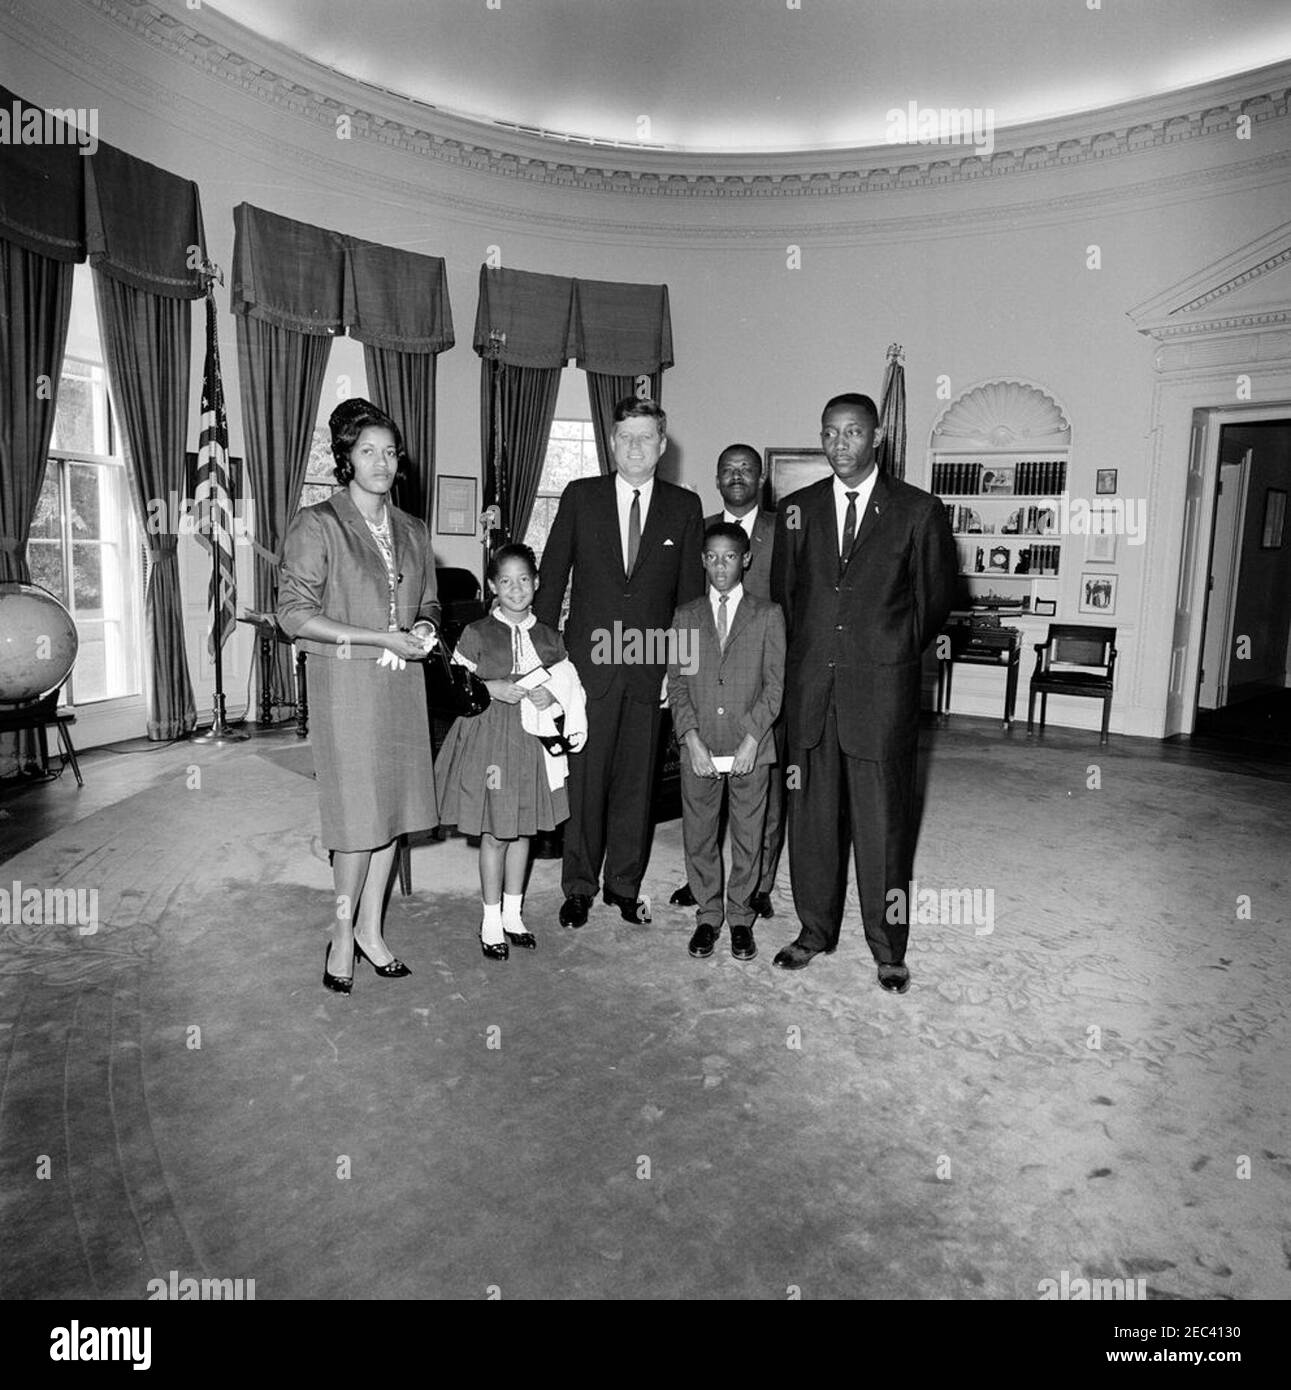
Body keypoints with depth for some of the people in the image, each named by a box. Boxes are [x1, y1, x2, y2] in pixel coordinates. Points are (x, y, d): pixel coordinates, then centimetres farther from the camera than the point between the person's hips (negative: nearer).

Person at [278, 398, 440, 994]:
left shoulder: (412, 531, 12)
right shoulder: (316, 525, -6)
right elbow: (295, 614, -12)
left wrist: (424, 629, -3)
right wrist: (380, 638, -17)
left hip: (402, 683, 6)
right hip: (344, 682, -5)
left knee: (393, 809, 9)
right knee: (359, 813, -3)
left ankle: (371, 928, 24)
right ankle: (342, 932, 18)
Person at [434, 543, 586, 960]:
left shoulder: (548, 638, 7)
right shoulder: (477, 635, -3)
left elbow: (571, 688, 9)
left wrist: (551, 697, -12)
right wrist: (493, 689, -16)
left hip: (534, 741, 4)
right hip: (489, 742, -3)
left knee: (523, 831, 12)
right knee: (495, 834, 3)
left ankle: (513, 915, 27)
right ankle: (492, 922, 18)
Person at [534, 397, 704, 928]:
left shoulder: (685, 507, 6)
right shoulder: (580, 497, 4)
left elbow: (691, 592, 7)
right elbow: (551, 577, 5)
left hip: (651, 665, 1)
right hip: (589, 662, -1)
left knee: (636, 779, 9)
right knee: (584, 778, 3)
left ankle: (625, 885, 24)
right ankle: (579, 887, 18)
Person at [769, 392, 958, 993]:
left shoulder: (919, 511, 0)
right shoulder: (796, 509, 9)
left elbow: (935, 596, 8)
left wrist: (895, 652, 12)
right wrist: (808, 653, 13)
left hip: (883, 689, -3)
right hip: (810, 687, 3)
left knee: (882, 820, 3)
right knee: (811, 813, 9)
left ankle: (888, 947, 19)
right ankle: (815, 929, 26)